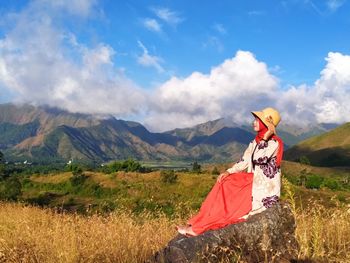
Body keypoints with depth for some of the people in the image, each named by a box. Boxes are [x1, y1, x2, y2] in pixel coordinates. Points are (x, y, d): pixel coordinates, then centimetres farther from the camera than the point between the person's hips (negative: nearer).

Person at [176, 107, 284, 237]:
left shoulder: (274, 143, -14)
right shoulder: (256, 141, 11)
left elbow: (258, 159, -27)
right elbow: (244, 161, 8)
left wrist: (265, 139, -23)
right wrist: (228, 172, -7)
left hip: (266, 189, -7)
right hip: (254, 181, 8)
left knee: (234, 200, -18)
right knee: (224, 184, -11)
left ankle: (198, 227, -12)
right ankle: (198, 223, -16)